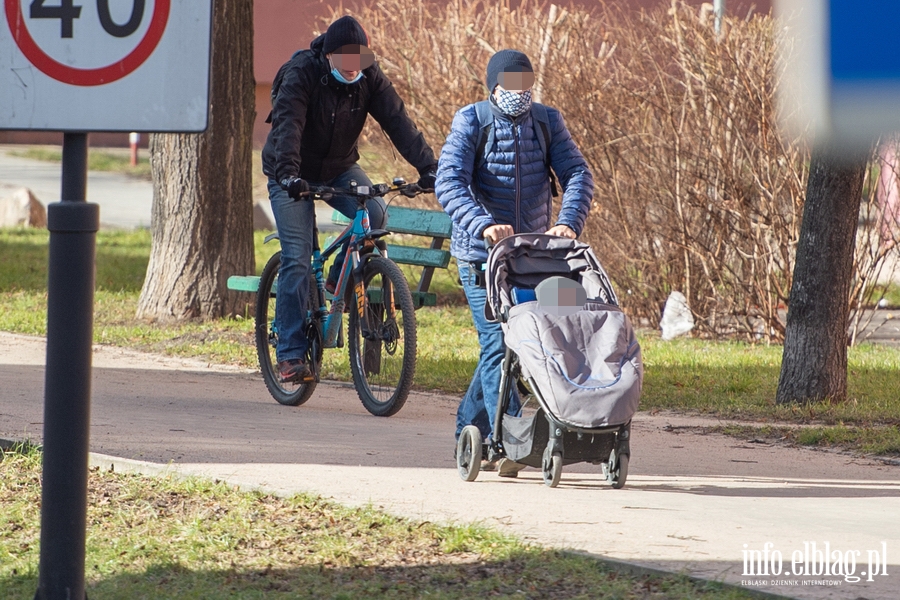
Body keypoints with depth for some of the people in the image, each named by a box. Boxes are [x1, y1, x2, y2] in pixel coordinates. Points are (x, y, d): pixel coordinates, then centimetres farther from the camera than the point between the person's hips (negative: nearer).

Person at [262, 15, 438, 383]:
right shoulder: (301, 74, -24)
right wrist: (288, 173, -52)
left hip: (339, 169, 4)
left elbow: (397, 121, -19)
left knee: (375, 214, -24)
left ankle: (339, 282, 2)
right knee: (297, 259, -12)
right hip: (294, 176, -4)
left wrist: (427, 167, -31)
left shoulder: (369, 77, -12)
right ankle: (290, 354, -8)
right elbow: (287, 125, -36)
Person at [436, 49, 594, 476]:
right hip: (481, 254, -4)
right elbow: (448, 183, -19)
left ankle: (470, 429, 26)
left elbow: (577, 174, -6)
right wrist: (483, 225, -35)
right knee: (497, 344, -13)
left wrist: (568, 222, -26)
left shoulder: (547, 122, 5)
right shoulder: (471, 122, -6)